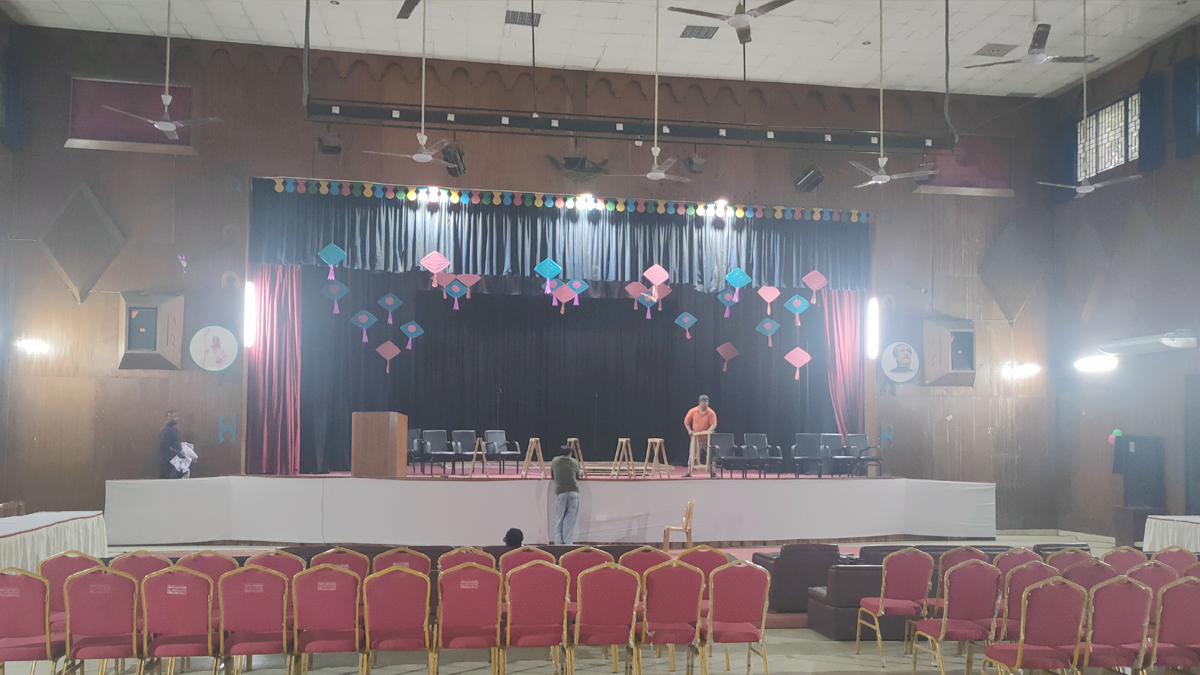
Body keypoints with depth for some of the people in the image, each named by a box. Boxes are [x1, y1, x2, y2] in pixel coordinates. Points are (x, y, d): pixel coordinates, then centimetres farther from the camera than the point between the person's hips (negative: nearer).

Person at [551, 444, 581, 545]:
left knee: (558, 519, 8)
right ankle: (568, 543, 6)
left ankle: (558, 542, 6)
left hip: (560, 492, 0)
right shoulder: (574, 462, 6)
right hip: (574, 492, 0)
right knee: (570, 520, 6)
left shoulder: (554, 461, 7)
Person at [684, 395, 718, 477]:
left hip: (707, 438, -1)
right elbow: (686, 422, 6)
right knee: (692, 455, 2)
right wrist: (689, 430, -7)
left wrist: (708, 431, -29)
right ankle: (688, 473, 7)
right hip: (695, 438, 1)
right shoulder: (692, 411, -3)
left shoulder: (711, 413, -7)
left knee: (710, 455, 1)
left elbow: (713, 425, -11)